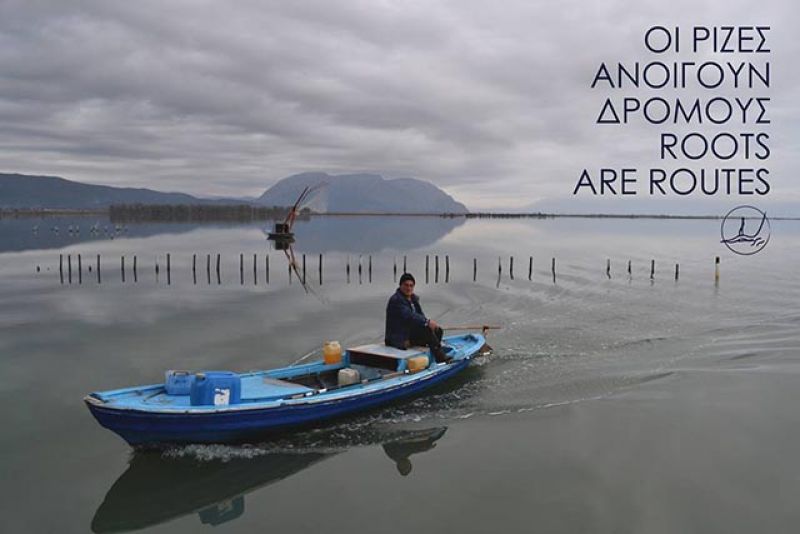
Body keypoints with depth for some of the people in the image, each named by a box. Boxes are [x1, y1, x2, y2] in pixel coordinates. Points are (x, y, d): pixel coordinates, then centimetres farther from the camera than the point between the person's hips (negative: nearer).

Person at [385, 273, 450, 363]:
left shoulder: (413, 298, 13)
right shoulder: (396, 300, -17)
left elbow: (420, 314, 9)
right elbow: (409, 316, -28)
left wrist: (428, 322, -12)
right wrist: (427, 322, -32)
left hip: (412, 330, 10)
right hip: (399, 338, -10)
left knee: (438, 330, -3)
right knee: (427, 331, -26)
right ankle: (441, 358, -22)